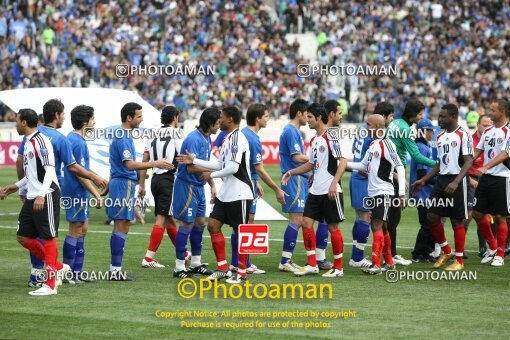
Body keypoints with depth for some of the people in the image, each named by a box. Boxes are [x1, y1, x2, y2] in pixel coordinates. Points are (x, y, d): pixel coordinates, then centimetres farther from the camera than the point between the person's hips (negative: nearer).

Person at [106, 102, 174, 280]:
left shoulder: (122, 136, 16)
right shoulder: (123, 138, -17)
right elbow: (129, 164, -26)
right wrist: (155, 164, -28)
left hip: (118, 183, 10)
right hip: (124, 184, -10)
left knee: (121, 227, 11)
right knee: (121, 227, -8)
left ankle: (115, 269, 13)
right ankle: (116, 270, -8)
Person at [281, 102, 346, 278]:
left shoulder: (331, 135, -11)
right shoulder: (314, 140, 14)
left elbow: (343, 161, -16)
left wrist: (334, 183, -24)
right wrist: (292, 172, 13)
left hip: (330, 191, -8)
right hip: (315, 190, 8)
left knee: (333, 227, -1)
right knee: (306, 222, 2)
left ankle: (338, 267, 8)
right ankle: (311, 265, 9)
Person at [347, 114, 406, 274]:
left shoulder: (386, 143, -13)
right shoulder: (372, 144, 14)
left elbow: (400, 167, -15)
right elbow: (364, 165, 20)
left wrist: (402, 193, -19)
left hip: (384, 192, -9)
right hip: (373, 192, 9)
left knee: (377, 226, -12)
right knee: (381, 227, 13)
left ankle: (376, 265, -13)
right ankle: (389, 262, 22)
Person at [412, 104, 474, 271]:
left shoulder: (463, 135, -9)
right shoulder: (441, 137, 15)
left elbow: (468, 161, -15)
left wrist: (455, 183, -25)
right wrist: (423, 180, 16)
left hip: (456, 182, -7)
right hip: (441, 180, 7)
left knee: (457, 221, -1)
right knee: (432, 216, 1)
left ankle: (459, 260, 8)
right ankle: (446, 252, 19)